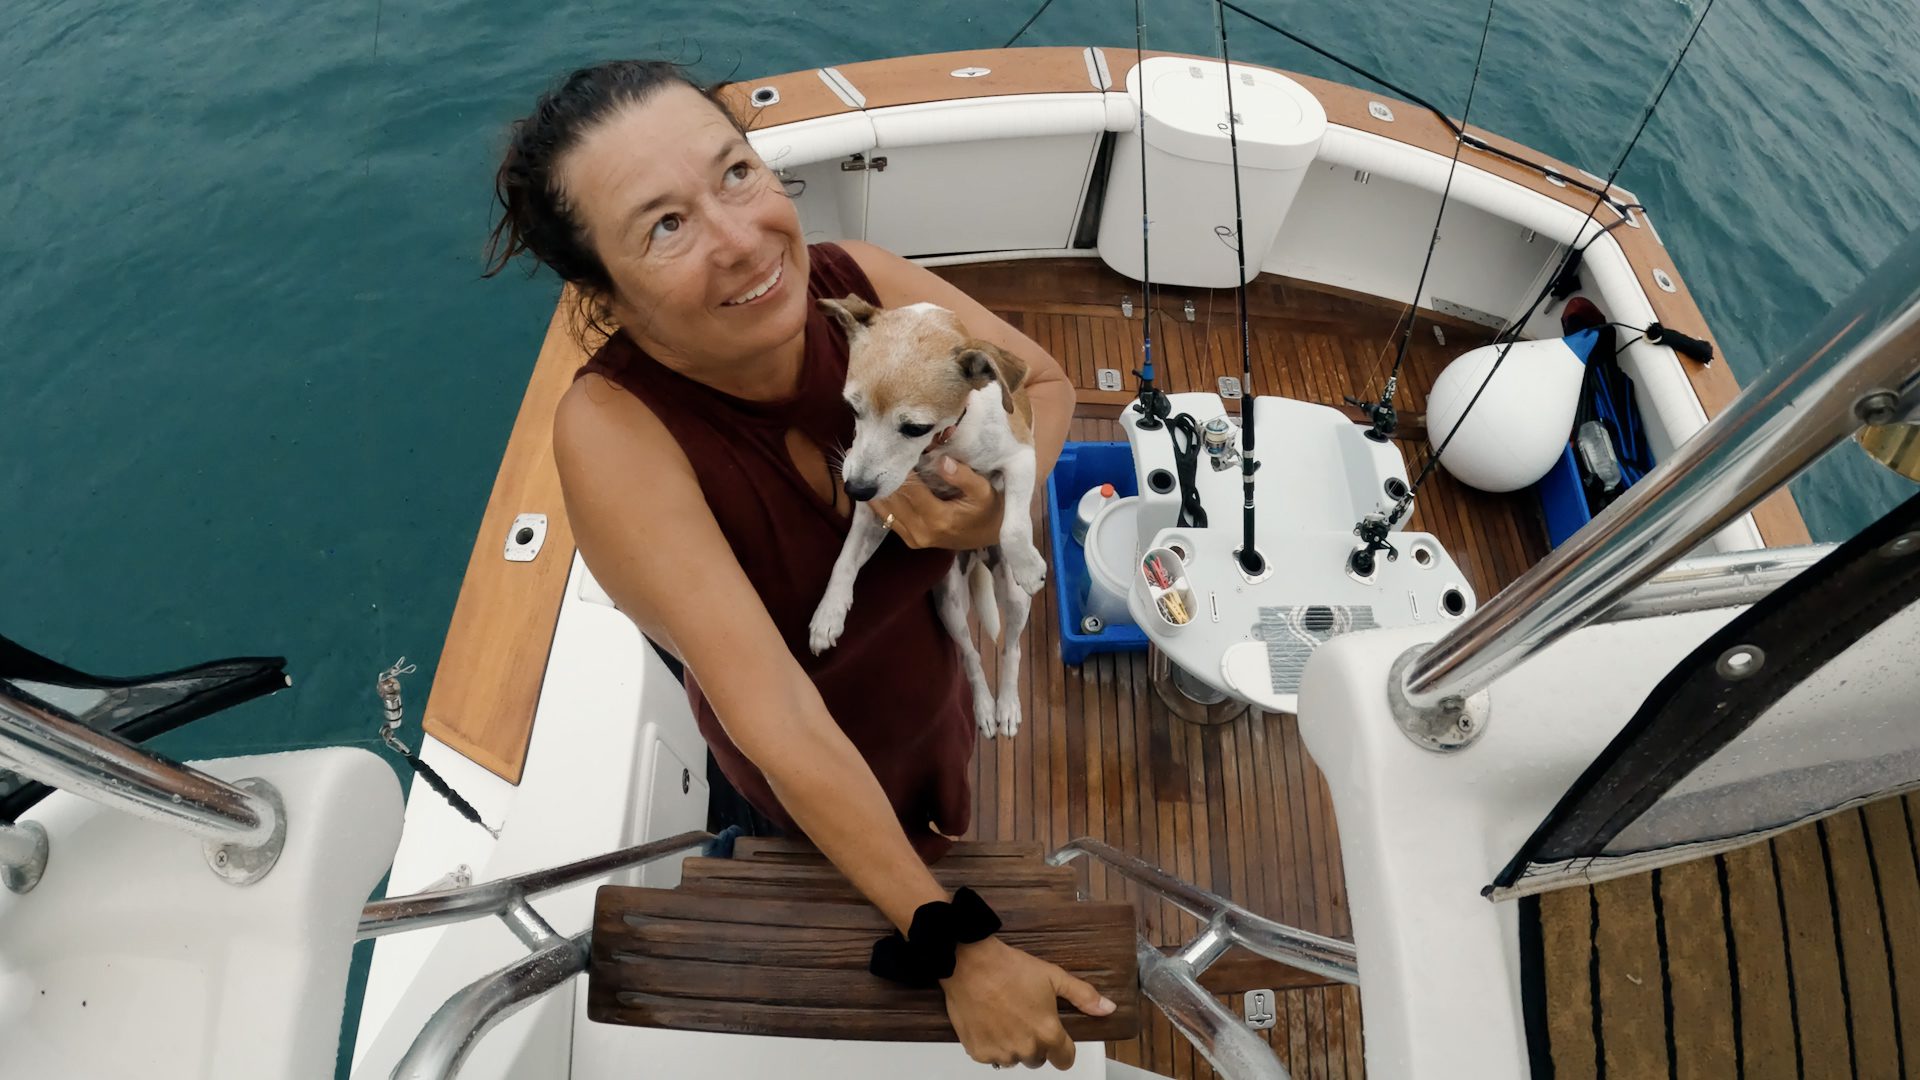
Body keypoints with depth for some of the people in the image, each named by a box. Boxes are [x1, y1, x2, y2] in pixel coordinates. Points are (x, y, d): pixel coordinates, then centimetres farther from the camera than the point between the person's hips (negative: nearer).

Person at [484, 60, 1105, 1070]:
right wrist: (964, 955, -31)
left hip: (935, 675, 3)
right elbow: (783, 729, -39)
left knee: (940, 831, 36)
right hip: (805, 771, -2)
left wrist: (997, 508, -32)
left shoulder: (858, 283, -28)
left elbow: (1043, 382, -10)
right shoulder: (612, 429, -38)